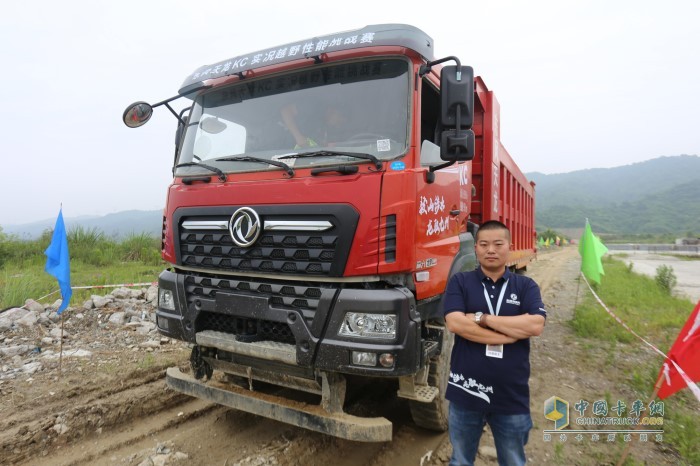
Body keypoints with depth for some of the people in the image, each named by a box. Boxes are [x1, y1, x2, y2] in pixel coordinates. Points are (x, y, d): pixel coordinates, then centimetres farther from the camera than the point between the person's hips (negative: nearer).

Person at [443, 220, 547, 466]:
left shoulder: (526, 286, 1)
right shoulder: (460, 282, -3)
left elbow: (536, 325, -15)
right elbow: (455, 323, -18)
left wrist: (482, 318, -16)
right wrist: (511, 335, -16)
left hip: (512, 396, 1)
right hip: (466, 392, -1)